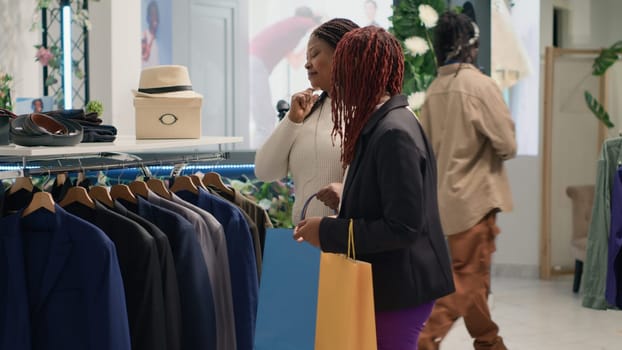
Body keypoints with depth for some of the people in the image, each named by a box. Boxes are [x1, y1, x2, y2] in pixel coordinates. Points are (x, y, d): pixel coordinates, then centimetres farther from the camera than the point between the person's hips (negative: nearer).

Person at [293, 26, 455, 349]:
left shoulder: (393, 133, -20)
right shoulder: (379, 124, 8)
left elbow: (403, 228, -23)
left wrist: (328, 232, -18)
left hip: (399, 289, -9)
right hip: (385, 282, 9)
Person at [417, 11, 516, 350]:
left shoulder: (434, 90, 5)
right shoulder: (480, 84, -14)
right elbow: (507, 145, -14)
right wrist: (492, 148, 7)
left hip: (448, 198, 7)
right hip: (475, 196, -7)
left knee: (470, 275, 17)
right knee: (467, 279, -2)